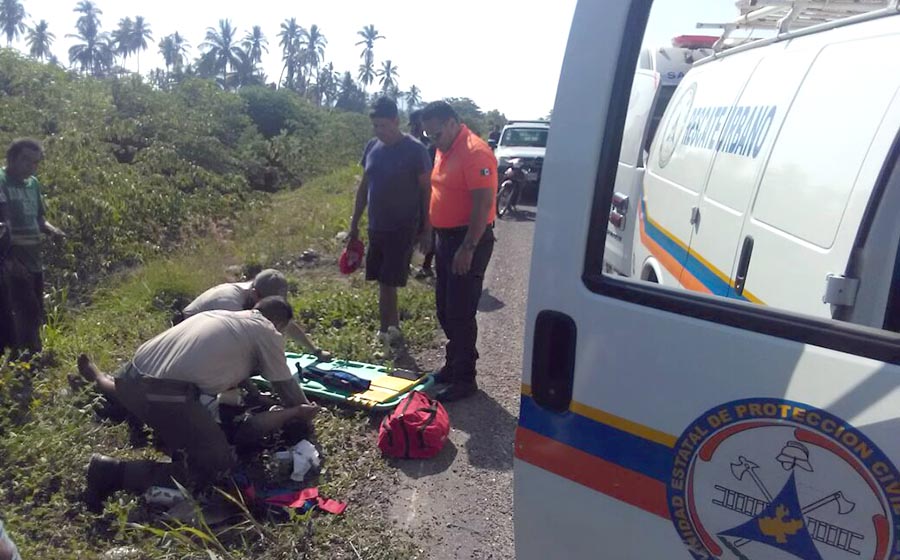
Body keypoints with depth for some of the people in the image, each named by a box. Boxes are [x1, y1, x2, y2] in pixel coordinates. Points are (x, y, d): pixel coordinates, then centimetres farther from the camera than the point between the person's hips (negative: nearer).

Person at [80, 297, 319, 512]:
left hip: (131, 378, 9)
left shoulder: (222, 315, 25)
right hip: (168, 395, -9)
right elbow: (287, 387, 13)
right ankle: (117, 473, -9)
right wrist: (303, 411, 32)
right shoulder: (268, 332, 5)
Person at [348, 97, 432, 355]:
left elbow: (427, 190, -8)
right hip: (377, 227, 6)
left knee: (387, 284, -7)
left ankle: (387, 333, 6)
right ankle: (392, 331, 28)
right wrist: (354, 225, 15)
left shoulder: (415, 150, -11)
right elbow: (364, 187, 15)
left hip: (403, 229, -6)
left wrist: (426, 230, -9)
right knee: (385, 282, 13)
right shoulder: (372, 147, 7)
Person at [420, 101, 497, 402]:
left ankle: (464, 379, 7)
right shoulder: (444, 150, 12)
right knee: (445, 309, 17)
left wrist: (468, 248, -25)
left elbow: (484, 204, -23)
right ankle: (454, 364, 32)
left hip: (468, 241, -10)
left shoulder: (475, 152, -18)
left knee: (460, 313, -4)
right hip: (446, 238, 10)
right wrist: (433, 234, 18)